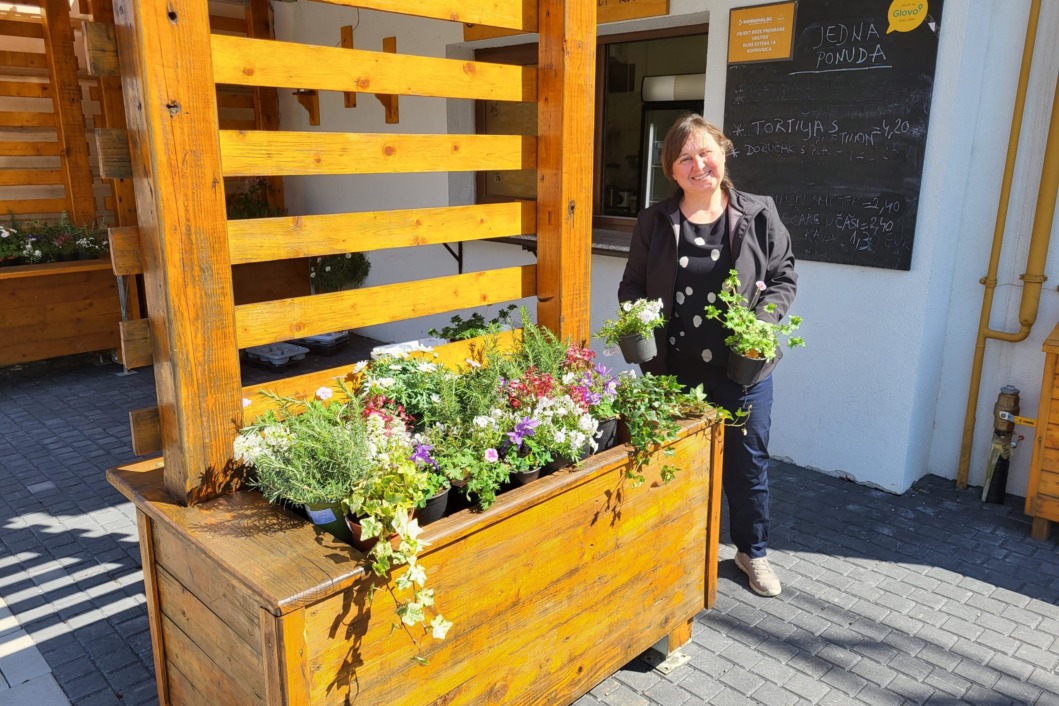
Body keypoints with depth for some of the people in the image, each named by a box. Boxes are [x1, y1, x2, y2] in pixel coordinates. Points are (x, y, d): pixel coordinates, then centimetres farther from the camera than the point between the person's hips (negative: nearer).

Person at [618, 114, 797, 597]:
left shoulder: (758, 216, -1)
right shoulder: (654, 222, 1)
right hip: (672, 368, 1)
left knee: (747, 462, 13)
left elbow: (784, 279, 5)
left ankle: (752, 551, 36)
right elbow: (632, 285, 10)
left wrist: (762, 321, -12)